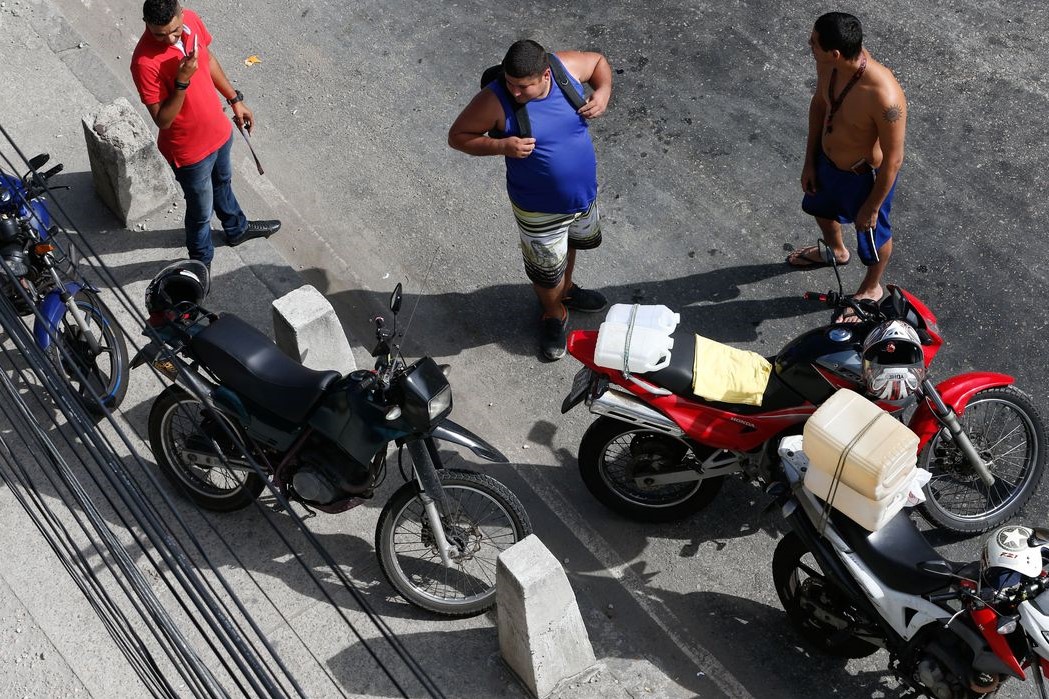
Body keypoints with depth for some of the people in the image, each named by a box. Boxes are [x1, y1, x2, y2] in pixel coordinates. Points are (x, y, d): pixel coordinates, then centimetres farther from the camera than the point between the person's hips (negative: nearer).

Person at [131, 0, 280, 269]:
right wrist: (182, 81, -40)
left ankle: (237, 229, 62)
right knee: (201, 211, 17)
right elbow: (162, 120, -28)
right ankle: (201, 262, 44)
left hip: (218, 130, 7)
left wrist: (235, 99, 9)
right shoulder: (145, 63, -35)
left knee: (223, 183, 34)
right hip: (189, 149, -6)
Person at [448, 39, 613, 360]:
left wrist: (603, 92, -19)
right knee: (547, 270, 17)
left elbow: (599, 61, 1)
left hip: (584, 191, 4)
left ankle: (566, 288, 63)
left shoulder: (567, 66, -20)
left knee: (571, 243, 32)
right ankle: (553, 313, 49)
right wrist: (502, 146, -33)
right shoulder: (495, 101, -29)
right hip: (540, 209, -4)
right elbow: (457, 136, -18)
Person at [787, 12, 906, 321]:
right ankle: (836, 251, 68)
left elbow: (893, 159, -28)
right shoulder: (828, 63, -22)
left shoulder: (884, 96, -42)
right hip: (827, 160, 7)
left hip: (865, 176, -7)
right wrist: (810, 161, 6)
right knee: (820, 207, 35)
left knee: (872, 235, 23)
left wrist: (872, 207, -15)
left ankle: (871, 289, 55)